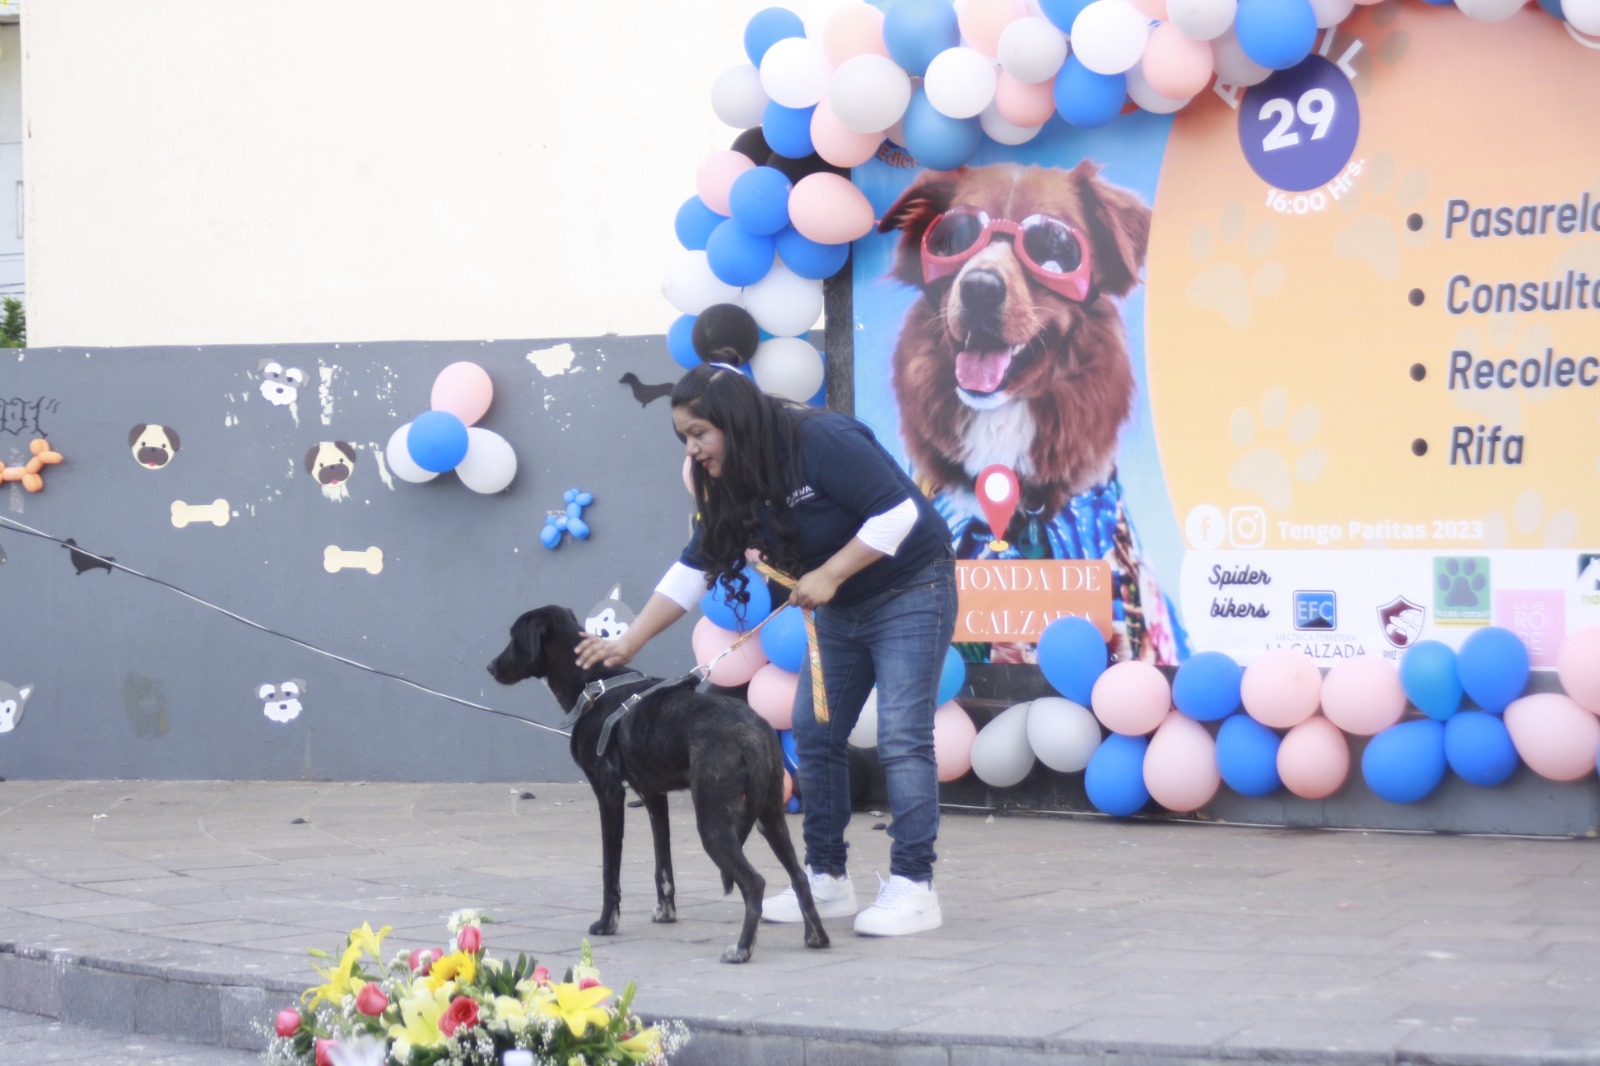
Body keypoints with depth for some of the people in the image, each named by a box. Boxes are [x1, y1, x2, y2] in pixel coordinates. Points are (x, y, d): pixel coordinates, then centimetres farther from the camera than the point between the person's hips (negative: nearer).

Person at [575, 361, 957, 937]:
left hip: (910, 592, -8)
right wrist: (627, 644, -1)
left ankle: (914, 887, -12)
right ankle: (827, 879, 11)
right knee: (814, 733, 4)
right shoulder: (731, 486, 0)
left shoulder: (823, 441, -25)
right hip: (841, 610, 8)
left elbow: (898, 511, -27)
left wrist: (829, 574, -26)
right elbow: (692, 570, 4)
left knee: (902, 736, -13)